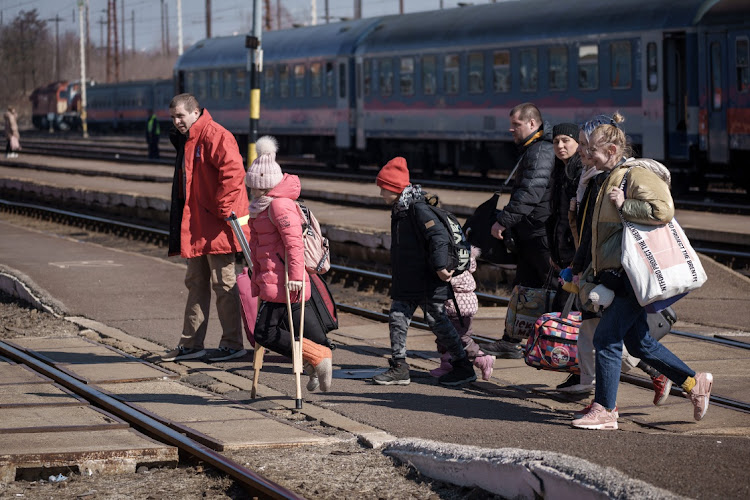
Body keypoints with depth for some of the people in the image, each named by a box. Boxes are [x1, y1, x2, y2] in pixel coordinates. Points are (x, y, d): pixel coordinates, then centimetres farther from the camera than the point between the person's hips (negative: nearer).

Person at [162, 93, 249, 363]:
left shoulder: (215, 136, -15)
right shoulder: (185, 140, 17)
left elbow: (233, 172, -25)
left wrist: (223, 209, -23)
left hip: (217, 227, -10)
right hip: (195, 226, 10)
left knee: (223, 284, -3)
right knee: (196, 284, 13)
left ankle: (233, 344, 5)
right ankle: (191, 344, 18)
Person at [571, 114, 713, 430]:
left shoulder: (638, 175, -12)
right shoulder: (611, 178, 19)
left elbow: (663, 210, -28)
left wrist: (623, 205, -20)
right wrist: (591, 274, 25)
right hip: (616, 277, 10)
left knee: (607, 337, -10)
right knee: (638, 342, 12)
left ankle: (605, 411, -4)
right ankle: (694, 383, 22)